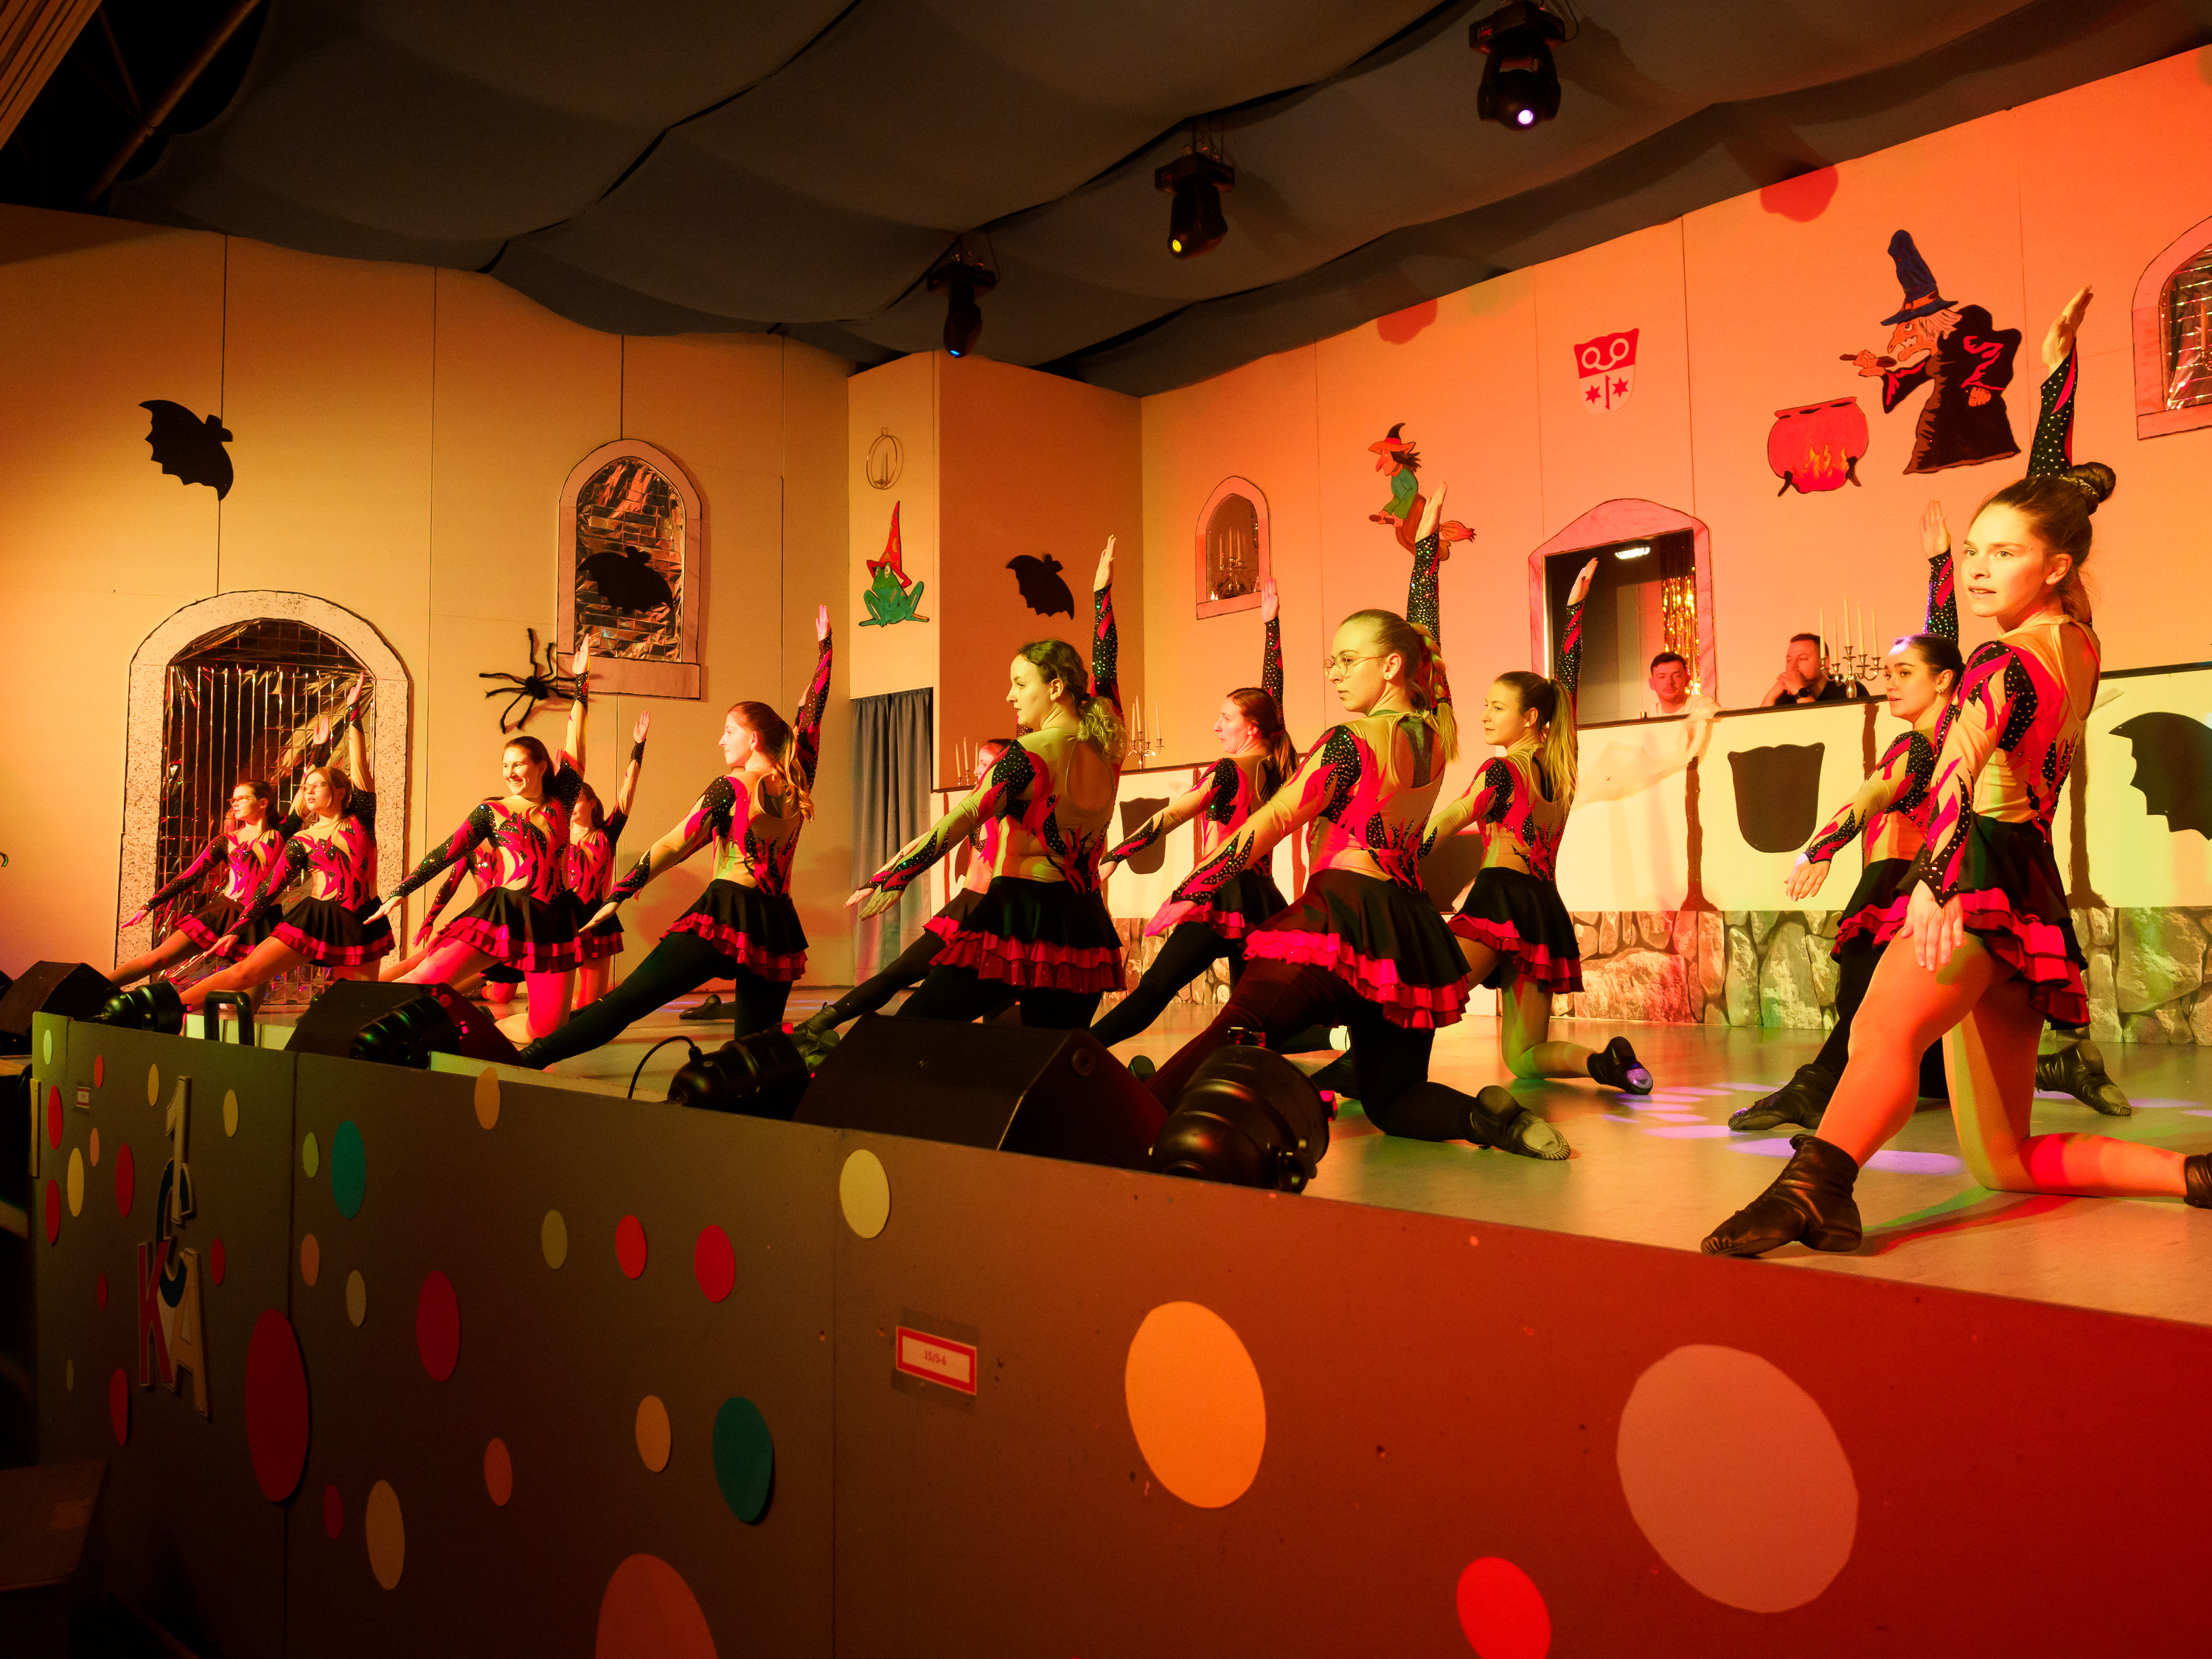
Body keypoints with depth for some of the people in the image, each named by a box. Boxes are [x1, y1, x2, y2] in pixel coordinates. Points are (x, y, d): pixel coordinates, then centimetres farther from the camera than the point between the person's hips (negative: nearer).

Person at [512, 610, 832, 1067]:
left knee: (628, 1000, -11)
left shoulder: (731, 788, -1)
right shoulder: (797, 785, 11)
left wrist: (618, 895, -1)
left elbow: (674, 846, -4)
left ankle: (527, 1059, -15)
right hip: (779, 929, 5)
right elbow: (811, 710, 22)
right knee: (755, 1050, 10)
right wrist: (824, 646, 31)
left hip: (727, 914, -5)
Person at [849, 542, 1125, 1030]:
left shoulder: (1034, 752, -10)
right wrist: (1102, 595, 38)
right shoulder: (1107, 744, 8)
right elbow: (1105, 669, 25)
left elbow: (965, 817, -20)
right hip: (1083, 924, 6)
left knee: (916, 1028, -2)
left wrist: (895, 875, -24)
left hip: (1021, 910, -6)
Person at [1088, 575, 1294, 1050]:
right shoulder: (1276, 767, 9)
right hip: (1262, 896, 7)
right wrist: (1271, 625, 27)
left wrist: (1114, 855, -9)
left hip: (1219, 896, -7)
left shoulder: (1227, 771, -8)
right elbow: (1272, 694, 20)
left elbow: (1169, 817, -11)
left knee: (1154, 989, -12)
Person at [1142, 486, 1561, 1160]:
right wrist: (1426, 542, 39)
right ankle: (1486, 1116, -8)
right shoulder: (1435, 732, 12)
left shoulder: (1352, 740, -5)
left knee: (1232, 1035, -25)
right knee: (1393, 1098, 18)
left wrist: (1187, 891, -6)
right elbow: (1420, 633, 27)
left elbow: (1270, 822, -7)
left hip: (1343, 911, -7)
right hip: (1412, 926, 7)